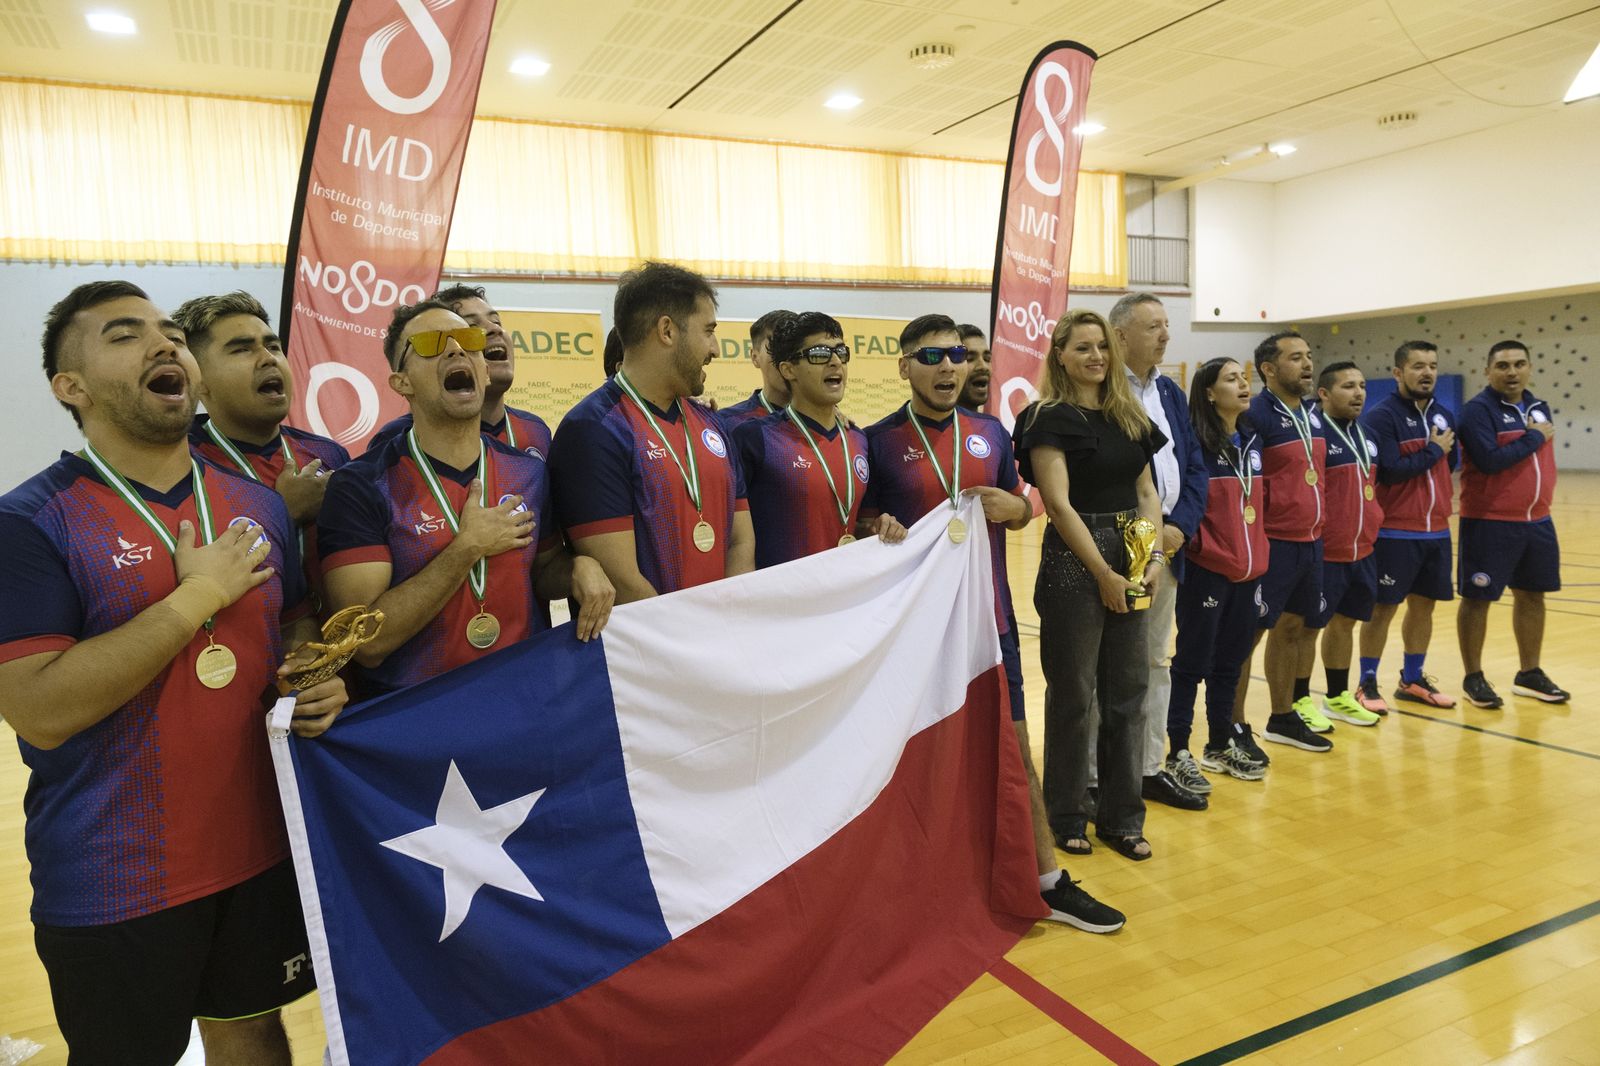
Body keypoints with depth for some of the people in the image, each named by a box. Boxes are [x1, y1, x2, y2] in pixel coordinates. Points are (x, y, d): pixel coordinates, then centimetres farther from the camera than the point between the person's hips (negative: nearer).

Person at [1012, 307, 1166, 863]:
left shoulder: (1129, 417, 13)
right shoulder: (1049, 418, -6)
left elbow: (1147, 493, 13)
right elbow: (1058, 502, -13)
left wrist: (1153, 555, -3)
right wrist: (1103, 572, -14)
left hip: (1131, 563, 6)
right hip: (1073, 562, -6)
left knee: (1127, 691, 9)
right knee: (1072, 694, 3)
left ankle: (1121, 816, 22)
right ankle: (1067, 816, 18)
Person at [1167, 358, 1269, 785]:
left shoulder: (1252, 440, 10)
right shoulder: (1194, 440, -12)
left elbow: (1258, 502, 18)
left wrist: (1259, 556, 16)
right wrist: (1196, 542, -19)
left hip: (1248, 568, 7)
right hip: (1206, 568, -7)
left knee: (1231, 660, 15)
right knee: (1193, 661, 1)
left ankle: (1221, 744, 29)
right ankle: (1178, 752, 12)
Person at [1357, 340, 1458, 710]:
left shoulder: (1444, 415, 10)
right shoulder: (1380, 416, -12)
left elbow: (1451, 461, 21)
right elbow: (1388, 470, -21)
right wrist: (1433, 451, -11)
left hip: (1437, 531, 7)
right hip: (1394, 532, -7)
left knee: (1424, 606, 14)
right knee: (1382, 608, 0)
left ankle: (1412, 680, 27)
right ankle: (1368, 684, 12)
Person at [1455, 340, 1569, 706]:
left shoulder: (1540, 408, 11)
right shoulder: (1478, 409, -12)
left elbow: (1543, 457, 21)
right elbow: (1489, 460, -24)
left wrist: (1539, 503, 13)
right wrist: (1534, 437, -12)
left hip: (1537, 521, 7)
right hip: (1489, 523, -7)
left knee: (1532, 595, 14)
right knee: (1477, 598, 1)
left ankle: (1529, 674, 28)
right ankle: (1473, 677, 12)